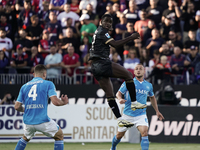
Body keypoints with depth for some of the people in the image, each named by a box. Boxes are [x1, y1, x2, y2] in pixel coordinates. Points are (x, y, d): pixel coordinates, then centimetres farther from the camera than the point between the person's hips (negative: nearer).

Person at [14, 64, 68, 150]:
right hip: (42, 120, -4)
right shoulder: (48, 84, 3)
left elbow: (17, 107, 12)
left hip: (28, 121, 4)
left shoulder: (24, 87, 14)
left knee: (25, 138, 32)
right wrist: (64, 102, 13)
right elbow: (55, 102, -9)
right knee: (59, 135, 17)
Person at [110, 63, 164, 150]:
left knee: (144, 133, -23)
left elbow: (152, 97, 24)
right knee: (119, 135, 12)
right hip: (128, 114, -1)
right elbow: (118, 93, -2)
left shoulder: (148, 85, 7)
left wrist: (157, 111, 25)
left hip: (141, 115, 1)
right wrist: (120, 99, -26)